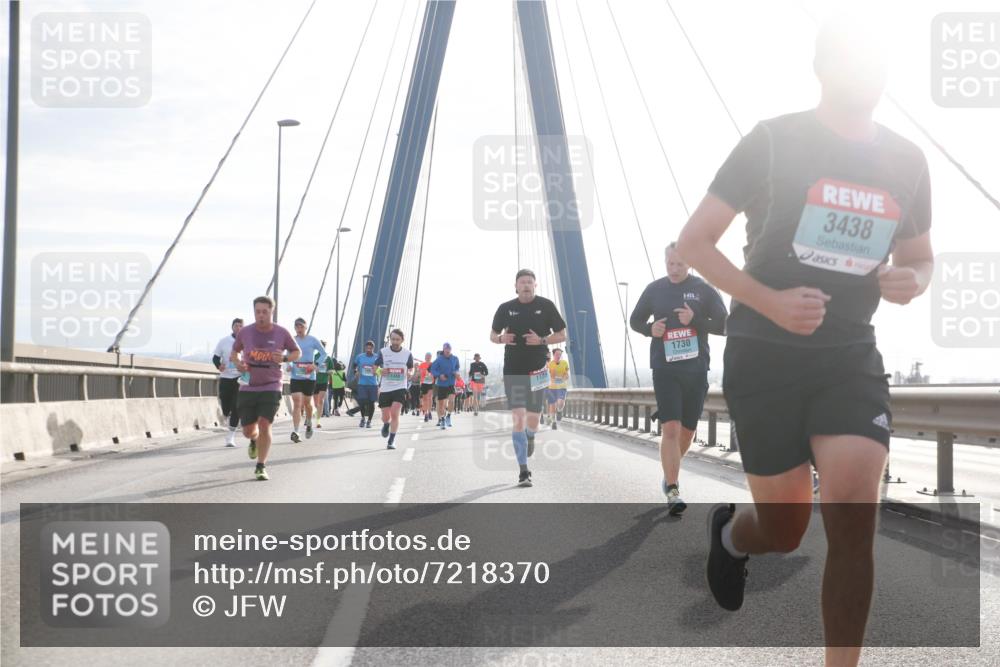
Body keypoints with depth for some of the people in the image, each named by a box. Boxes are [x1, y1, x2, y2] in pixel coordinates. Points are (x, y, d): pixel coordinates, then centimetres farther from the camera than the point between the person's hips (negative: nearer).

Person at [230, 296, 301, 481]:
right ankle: (254, 440, 44)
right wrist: (238, 362, -7)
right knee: (248, 430, 5)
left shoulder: (281, 333, -4)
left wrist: (284, 358, -12)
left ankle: (261, 467, -2)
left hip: (271, 387, -2)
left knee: (264, 425, -15)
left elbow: (297, 353, 9)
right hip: (247, 388, 2)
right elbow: (234, 352, 17)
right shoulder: (245, 332, -1)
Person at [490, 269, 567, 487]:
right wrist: (501, 338, -9)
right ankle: (523, 471, -9)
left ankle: (530, 438, 45)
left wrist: (541, 340, -14)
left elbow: (562, 335, 3)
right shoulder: (506, 308, 2)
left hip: (537, 370, 0)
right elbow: (493, 334, 14)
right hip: (513, 371, 0)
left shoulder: (546, 306, 0)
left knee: (532, 420, 6)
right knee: (518, 419, -11)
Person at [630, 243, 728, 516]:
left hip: (696, 370, 1)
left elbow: (724, 325, -1)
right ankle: (672, 491, -14)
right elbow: (635, 320, 15)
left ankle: (670, 473, 36)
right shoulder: (654, 289, 4)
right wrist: (650, 328, -7)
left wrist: (695, 320, -16)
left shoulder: (704, 290, 2)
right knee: (670, 428, -14)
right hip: (664, 369, -1)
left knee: (687, 430, 11)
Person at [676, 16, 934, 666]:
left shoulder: (907, 160, 4)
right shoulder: (774, 141, -8)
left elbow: (920, 255, 19)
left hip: (852, 358, 3)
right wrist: (769, 301, -20)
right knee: (785, 531, 5)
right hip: (765, 355, -3)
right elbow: (693, 242, -7)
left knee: (854, 523, -12)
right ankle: (730, 532, 43)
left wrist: (912, 281, -7)